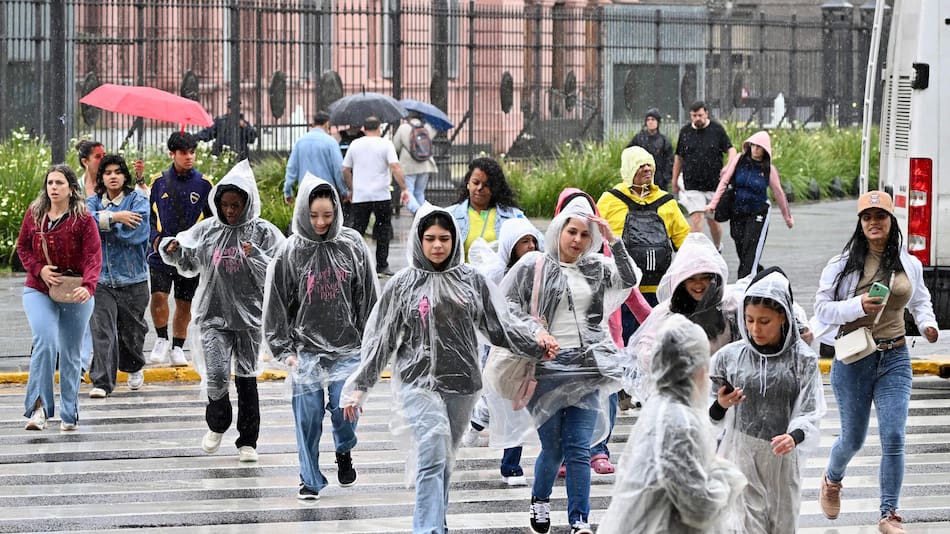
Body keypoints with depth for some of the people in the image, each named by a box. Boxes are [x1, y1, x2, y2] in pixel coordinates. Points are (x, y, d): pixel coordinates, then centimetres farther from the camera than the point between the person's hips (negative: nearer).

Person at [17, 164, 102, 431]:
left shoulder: (83, 219, -9)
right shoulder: (34, 214, 1)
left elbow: (93, 256, -17)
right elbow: (22, 246, 10)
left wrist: (88, 286, -35)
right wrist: (39, 269, -9)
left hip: (75, 296, -1)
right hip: (39, 291, 1)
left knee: (70, 354, 9)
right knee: (45, 341, -22)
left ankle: (69, 414, 21)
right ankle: (38, 407, -23)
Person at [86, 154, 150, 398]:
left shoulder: (137, 200, -2)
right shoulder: (93, 202, 8)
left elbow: (135, 233, -17)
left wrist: (101, 221, -10)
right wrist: (113, 217, -21)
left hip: (132, 278, -1)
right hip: (101, 276, 1)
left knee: (132, 330, 14)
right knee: (102, 330, -11)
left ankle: (134, 368, 41)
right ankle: (102, 382, -12)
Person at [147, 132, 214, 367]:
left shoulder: (203, 184, 3)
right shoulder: (159, 182, 4)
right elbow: (149, 214, 12)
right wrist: (154, 237, -4)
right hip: (162, 251, -1)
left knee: (184, 303, 7)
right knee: (158, 296, -14)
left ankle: (177, 348, 22)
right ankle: (162, 341, 7)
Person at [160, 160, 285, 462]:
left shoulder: (263, 232, -4)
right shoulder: (207, 230, 2)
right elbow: (189, 265, 12)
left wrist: (255, 256, -25)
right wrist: (174, 251, -7)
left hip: (250, 317, -1)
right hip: (213, 315, 1)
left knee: (246, 379, 9)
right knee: (216, 377, -11)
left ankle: (248, 441, 21)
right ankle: (217, 425, 18)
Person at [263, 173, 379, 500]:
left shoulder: (352, 245, 1)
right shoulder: (290, 252, -2)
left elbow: (368, 297, 6)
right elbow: (277, 304, 3)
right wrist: (284, 349, -1)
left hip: (347, 347, 0)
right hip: (306, 348, 0)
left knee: (344, 407, -7)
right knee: (308, 415, -2)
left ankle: (344, 451, 25)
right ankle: (310, 479, 12)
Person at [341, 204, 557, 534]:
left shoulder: (471, 280, 5)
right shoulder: (403, 285, 0)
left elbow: (501, 323, 3)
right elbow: (379, 339, 3)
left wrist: (535, 339, -13)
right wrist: (358, 386, 1)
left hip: (462, 384, 3)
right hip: (419, 383, -3)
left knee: (444, 461, 12)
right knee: (433, 458, -16)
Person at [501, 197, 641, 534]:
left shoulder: (597, 268, 11)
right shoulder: (533, 266, 2)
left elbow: (630, 279, -3)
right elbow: (506, 304, 5)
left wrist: (613, 241, -10)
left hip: (587, 368, 2)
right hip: (546, 368, -2)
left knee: (579, 448, -3)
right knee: (552, 448, 4)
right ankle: (540, 500, 32)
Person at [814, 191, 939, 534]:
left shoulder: (909, 265, 5)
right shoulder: (843, 264, -5)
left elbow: (920, 301, 22)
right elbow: (822, 307, -7)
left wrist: (927, 323, 2)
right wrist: (859, 306, -23)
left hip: (895, 359, 2)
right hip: (854, 360, -2)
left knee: (894, 437, -9)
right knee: (853, 437, 11)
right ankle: (832, 480, 44)